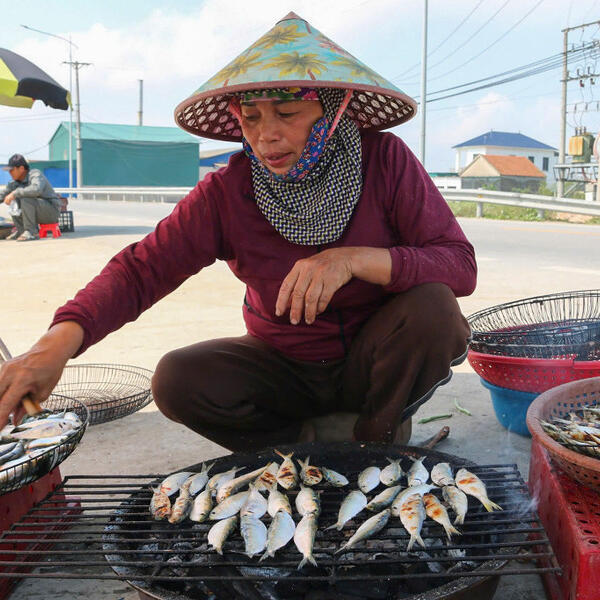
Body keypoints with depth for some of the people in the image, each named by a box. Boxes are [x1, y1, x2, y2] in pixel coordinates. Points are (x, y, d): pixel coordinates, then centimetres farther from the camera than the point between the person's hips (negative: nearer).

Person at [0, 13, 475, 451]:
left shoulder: (385, 161, -15)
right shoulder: (227, 193, -13)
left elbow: (461, 265, -20)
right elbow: (143, 268, -20)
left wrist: (354, 259, -35)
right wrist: (60, 340, -37)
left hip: (373, 363, 0)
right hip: (287, 368, 1)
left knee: (432, 306, -30)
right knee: (179, 378, -22)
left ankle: (375, 434, -3)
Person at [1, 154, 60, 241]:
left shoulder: (36, 174, -19)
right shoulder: (17, 181, 5)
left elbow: (37, 190, -41)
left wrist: (14, 194, -36)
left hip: (51, 212, -9)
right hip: (39, 214, 9)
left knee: (25, 198, -29)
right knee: (13, 200, 3)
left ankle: (31, 232, -24)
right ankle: (21, 231, 1)